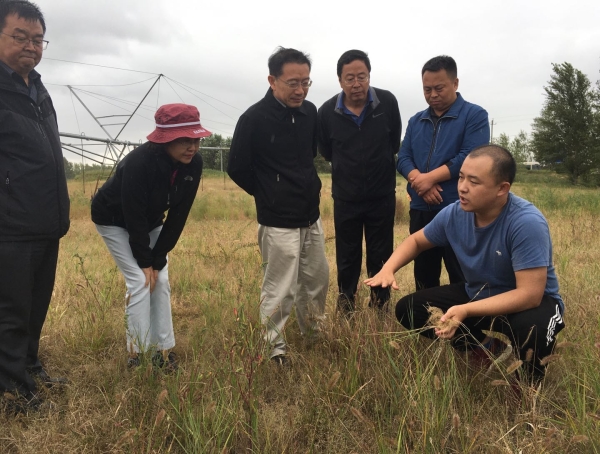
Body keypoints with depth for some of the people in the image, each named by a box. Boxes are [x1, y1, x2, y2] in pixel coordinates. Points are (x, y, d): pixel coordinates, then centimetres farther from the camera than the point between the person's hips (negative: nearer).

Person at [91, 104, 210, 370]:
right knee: (140, 281, -13)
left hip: (150, 222, 6)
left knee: (160, 280, 0)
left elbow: (178, 215, -14)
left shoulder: (193, 164, -21)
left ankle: (163, 350, 9)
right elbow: (133, 216, -30)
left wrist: (157, 259, -13)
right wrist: (145, 261, -21)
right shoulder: (139, 162, -37)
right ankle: (138, 354, -1)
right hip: (115, 220, -5)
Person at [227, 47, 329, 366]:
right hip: (278, 223, -6)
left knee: (318, 281, 18)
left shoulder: (309, 112, 2)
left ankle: (313, 333, 39)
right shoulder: (254, 119, -15)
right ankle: (275, 347, 19)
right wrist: (269, 196, 4)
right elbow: (237, 168, -7)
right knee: (280, 290, -1)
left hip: (312, 218, 7)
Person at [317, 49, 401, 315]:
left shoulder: (388, 102, -11)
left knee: (381, 257, 10)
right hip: (345, 198, 0)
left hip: (382, 196, 0)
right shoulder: (327, 112, -12)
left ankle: (380, 309, 27)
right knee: (347, 259, 11)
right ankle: (345, 310, 29)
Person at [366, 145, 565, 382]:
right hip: (476, 294, 6)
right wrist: (388, 269, -16)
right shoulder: (454, 214, -14)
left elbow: (530, 294, -34)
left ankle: (531, 370, -2)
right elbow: (416, 240, 4)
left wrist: (466, 312, -42)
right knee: (407, 309, -6)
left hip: (528, 302, -5)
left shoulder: (527, 223, -31)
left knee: (531, 328, -40)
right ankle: (483, 348, 8)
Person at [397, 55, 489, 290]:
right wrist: (418, 180, -14)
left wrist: (429, 178, -14)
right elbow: (403, 158, 6)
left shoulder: (475, 115, -2)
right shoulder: (416, 121, 14)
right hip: (420, 211, 5)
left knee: (462, 280, 2)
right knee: (424, 277, 15)